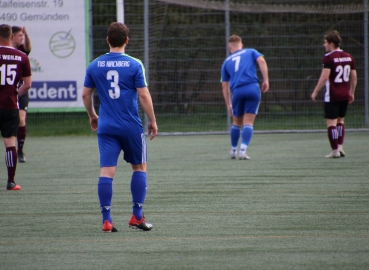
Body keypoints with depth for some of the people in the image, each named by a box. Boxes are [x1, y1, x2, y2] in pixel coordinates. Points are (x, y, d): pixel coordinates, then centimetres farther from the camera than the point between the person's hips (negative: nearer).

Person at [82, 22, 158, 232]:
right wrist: (153, 121, 2)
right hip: (131, 126, -2)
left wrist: (92, 116, 26)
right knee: (139, 168, 14)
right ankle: (137, 216, 12)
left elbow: (86, 94, 10)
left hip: (106, 127, 2)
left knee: (107, 172, -1)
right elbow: (143, 95, -8)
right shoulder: (134, 65, -6)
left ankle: (106, 220, -7)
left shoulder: (95, 65, 4)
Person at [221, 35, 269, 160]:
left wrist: (228, 104, 21)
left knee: (236, 122, 20)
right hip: (252, 88, -2)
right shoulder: (251, 52, 18)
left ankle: (233, 150, 29)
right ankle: (243, 150, -12)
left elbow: (224, 85, 18)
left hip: (237, 91, 2)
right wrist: (266, 80, -4)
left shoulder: (227, 62, 22)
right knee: (248, 123, 1)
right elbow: (261, 61, -3)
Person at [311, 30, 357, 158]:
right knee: (340, 120, 20)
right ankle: (340, 146, 10)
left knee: (331, 122, -1)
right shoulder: (348, 57, 8)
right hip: (345, 95, 6)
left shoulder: (329, 57, -11)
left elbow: (324, 77, -18)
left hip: (332, 96, -6)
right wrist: (351, 93, 22)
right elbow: (354, 77, 11)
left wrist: (315, 92, -12)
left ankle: (335, 150, -4)